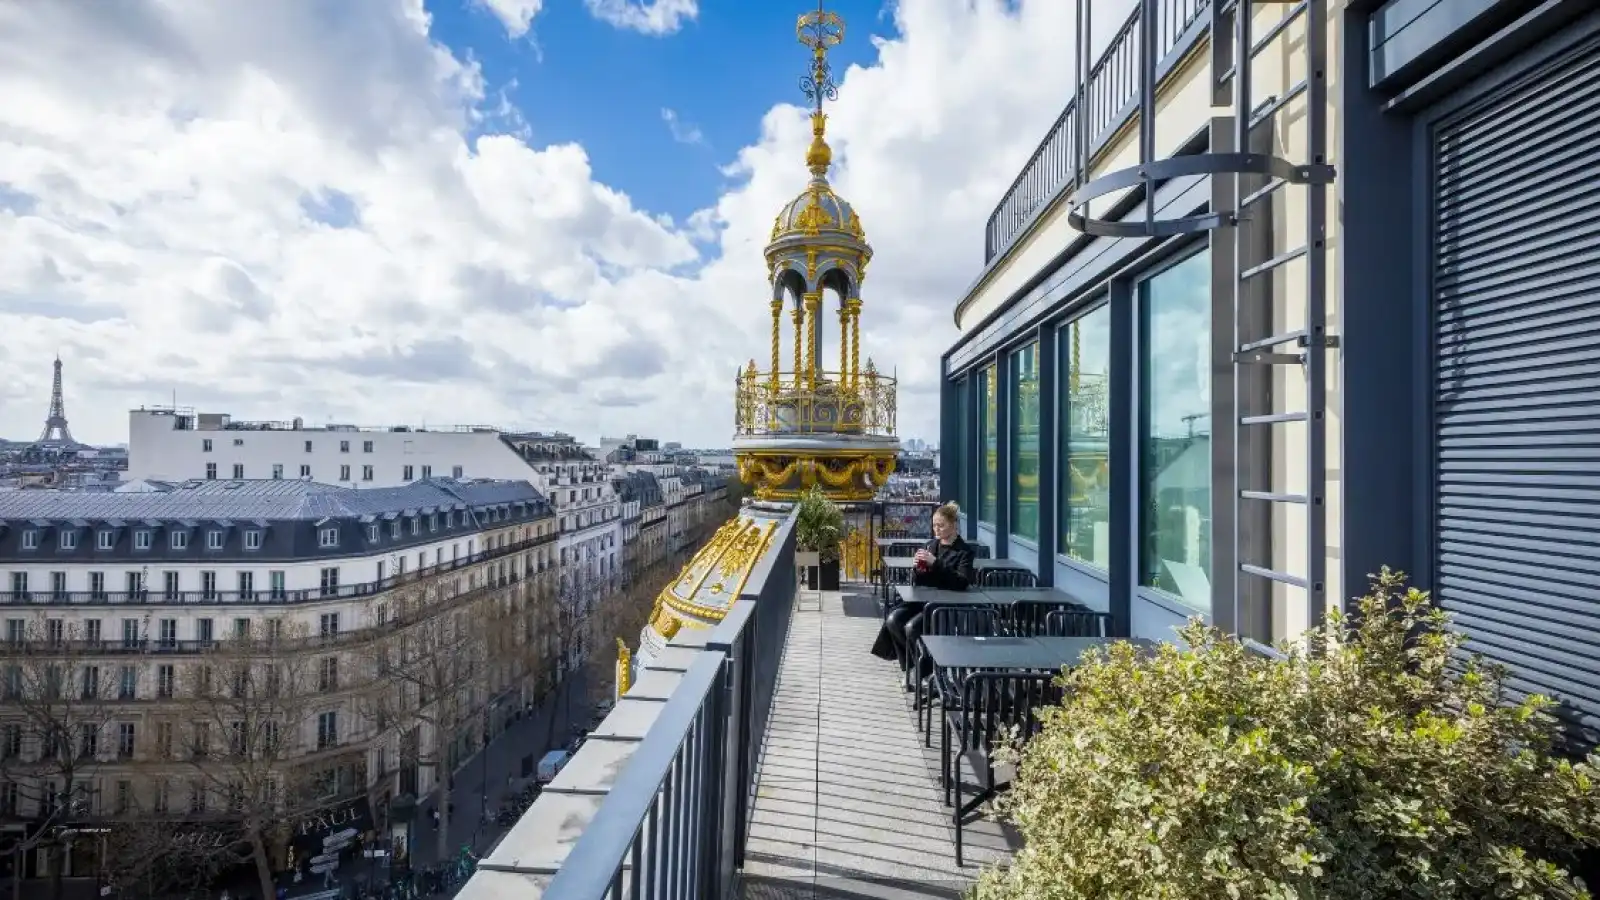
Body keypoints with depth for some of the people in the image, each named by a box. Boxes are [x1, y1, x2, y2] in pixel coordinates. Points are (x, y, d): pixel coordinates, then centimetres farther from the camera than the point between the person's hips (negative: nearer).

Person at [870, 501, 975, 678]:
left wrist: (936, 563, -25)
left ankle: (922, 671, -2)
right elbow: (916, 582, 14)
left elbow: (962, 582, -21)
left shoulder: (964, 551, -5)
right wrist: (918, 567, -9)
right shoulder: (931, 545, 11)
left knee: (912, 627, -26)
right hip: (923, 598, 6)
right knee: (893, 620, -18)